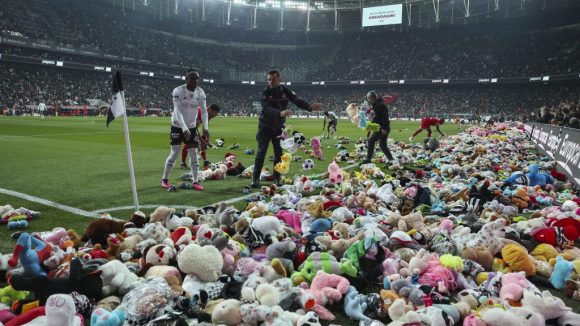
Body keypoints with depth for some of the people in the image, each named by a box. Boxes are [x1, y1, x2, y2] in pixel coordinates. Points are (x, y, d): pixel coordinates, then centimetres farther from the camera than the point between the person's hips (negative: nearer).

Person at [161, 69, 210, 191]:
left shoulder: (200, 93, -5)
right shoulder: (178, 91, -19)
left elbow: (204, 111, -6)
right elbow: (177, 111, -26)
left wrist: (205, 128, -19)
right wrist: (184, 128, -36)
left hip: (192, 127, 4)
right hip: (178, 126, -4)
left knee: (193, 153, 1)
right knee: (175, 153, -3)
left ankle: (195, 181, 8)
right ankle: (165, 179, 14)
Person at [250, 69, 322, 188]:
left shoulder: (285, 91, -4)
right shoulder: (265, 92, -16)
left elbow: (297, 100, -12)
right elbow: (267, 109, -32)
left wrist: (310, 107, -32)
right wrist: (280, 113, -50)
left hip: (279, 126, 3)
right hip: (265, 126, -3)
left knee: (279, 153, 6)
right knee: (261, 153, -3)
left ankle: (277, 179, 16)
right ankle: (255, 179, 3)